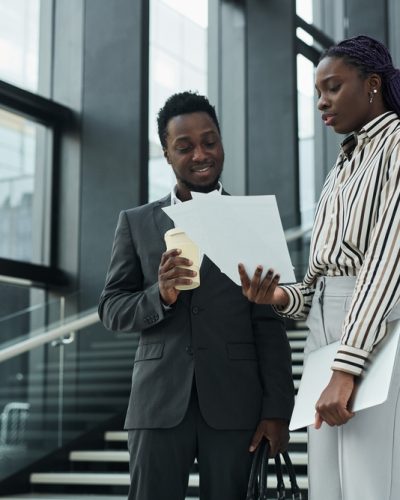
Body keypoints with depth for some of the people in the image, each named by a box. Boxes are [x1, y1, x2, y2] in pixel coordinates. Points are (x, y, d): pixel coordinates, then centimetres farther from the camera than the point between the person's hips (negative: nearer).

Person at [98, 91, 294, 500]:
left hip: (235, 403, 0)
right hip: (159, 402, 1)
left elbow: (270, 322, 4)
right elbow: (111, 310, 9)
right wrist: (159, 295, -12)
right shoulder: (136, 222, 11)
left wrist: (277, 410, -3)